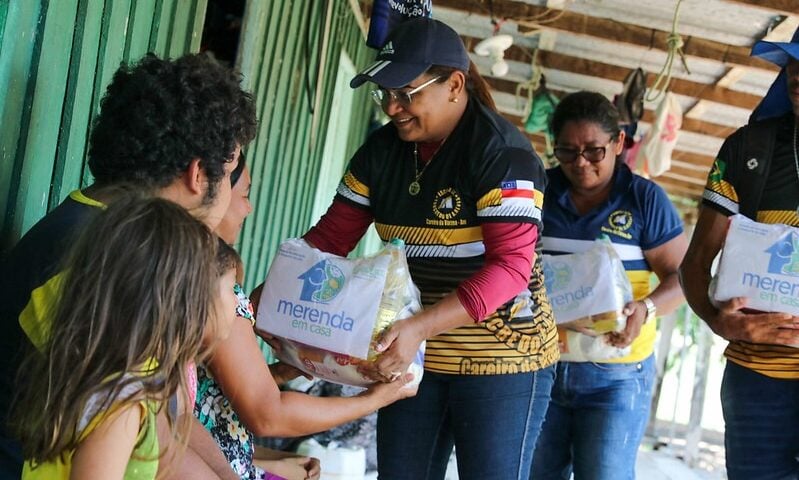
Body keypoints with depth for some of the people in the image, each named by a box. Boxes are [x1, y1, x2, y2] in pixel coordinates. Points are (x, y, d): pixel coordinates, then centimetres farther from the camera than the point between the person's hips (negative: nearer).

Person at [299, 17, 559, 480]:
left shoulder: (501, 151, -17)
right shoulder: (382, 150, 3)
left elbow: (510, 266, -24)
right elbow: (331, 236, 5)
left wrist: (420, 327, -36)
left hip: (500, 359, -6)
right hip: (413, 355, 6)